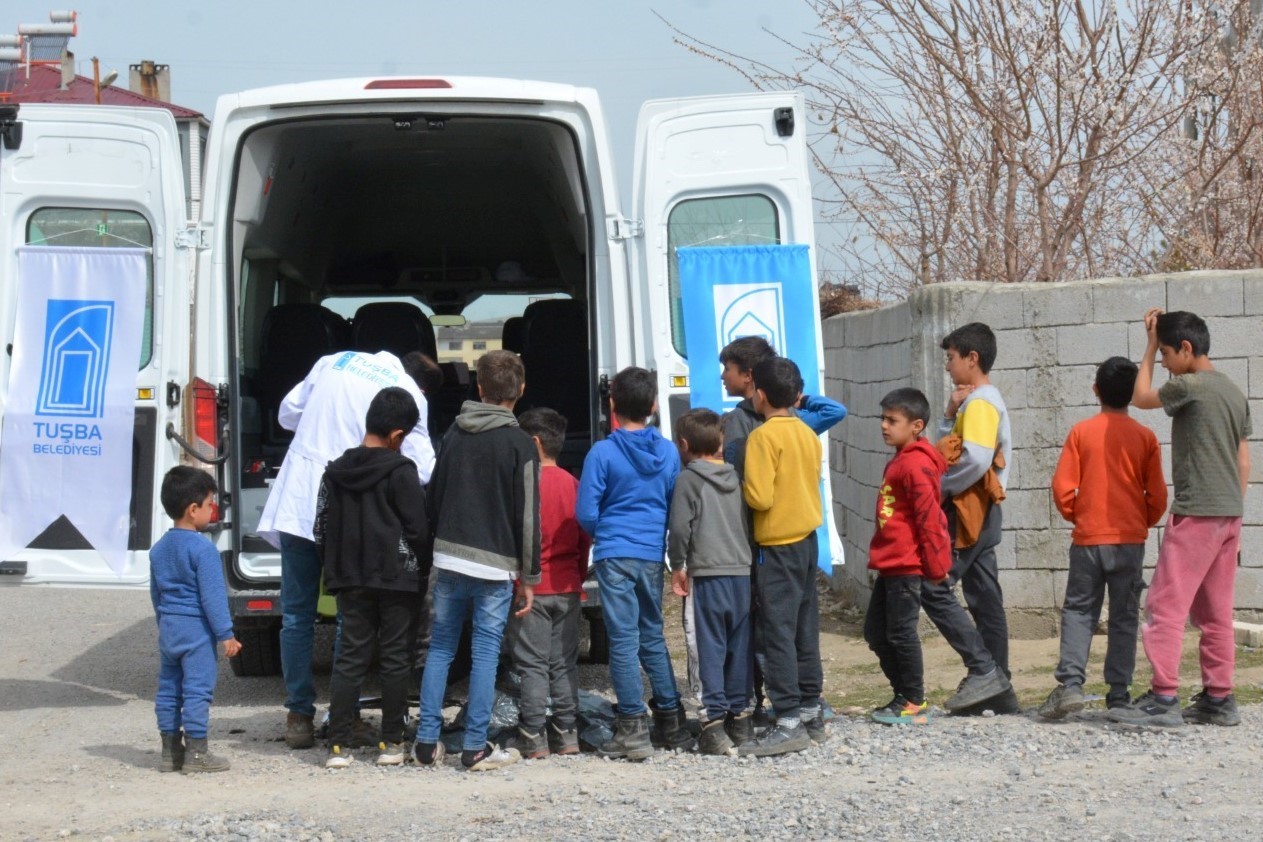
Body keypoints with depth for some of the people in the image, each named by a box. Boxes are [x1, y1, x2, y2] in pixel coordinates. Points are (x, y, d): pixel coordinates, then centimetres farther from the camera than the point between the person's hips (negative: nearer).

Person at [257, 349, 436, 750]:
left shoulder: (335, 360, 10)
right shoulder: (410, 394, -2)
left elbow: (287, 414, 17)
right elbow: (423, 471, -5)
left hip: (296, 502, 3)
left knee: (297, 615, 9)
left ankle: (299, 716, 9)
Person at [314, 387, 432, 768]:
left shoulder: (336, 471, 5)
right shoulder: (402, 472, -10)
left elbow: (322, 528, 9)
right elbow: (418, 529, -10)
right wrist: (421, 569, 3)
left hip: (351, 580, 4)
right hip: (397, 579, -4)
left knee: (349, 658, 5)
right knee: (395, 658, 5)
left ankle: (339, 746, 1)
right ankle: (391, 743, 7)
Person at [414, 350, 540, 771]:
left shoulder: (454, 433, 8)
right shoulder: (519, 444, -7)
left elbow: (433, 497, 13)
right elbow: (527, 516, -7)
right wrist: (529, 577, -1)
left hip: (449, 557, 4)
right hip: (494, 564, -4)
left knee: (440, 648, 10)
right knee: (485, 653, 0)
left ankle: (427, 741, 9)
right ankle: (475, 747, 1)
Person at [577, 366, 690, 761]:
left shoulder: (602, 453, -8)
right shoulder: (669, 453, 3)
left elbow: (586, 513, -7)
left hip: (615, 555, -4)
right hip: (653, 555, 4)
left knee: (623, 640, -1)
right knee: (653, 636, 15)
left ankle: (633, 729, -2)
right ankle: (671, 723, 19)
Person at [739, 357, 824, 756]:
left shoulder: (764, 436, -15)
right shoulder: (808, 434, 9)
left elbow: (759, 496, -21)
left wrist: (742, 485, -3)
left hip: (777, 546, -8)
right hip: (808, 539, 8)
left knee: (778, 633, -6)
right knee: (805, 630, 13)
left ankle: (789, 723, -9)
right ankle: (811, 714, 18)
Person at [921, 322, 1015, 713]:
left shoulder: (980, 402, -13)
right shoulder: (976, 401, 19)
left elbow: (976, 459, -27)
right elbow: (947, 447, 18)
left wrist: (941, 487, -15)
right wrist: (951, 413, 4)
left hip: (968, 511, -10)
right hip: (981, 514, 10)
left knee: (934, 589, -12)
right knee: (985, 598, 9)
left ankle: (983, 670, -13)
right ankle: (999, 689, 10)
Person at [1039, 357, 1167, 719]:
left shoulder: (1081, 432, -3)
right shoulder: (1145, 437, -2)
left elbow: (1062, 488, -6)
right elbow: (1157, 496, -1)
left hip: (1088, 539, 0)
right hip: (1130, 540, 0)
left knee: (1078, 611, 7)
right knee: (1124, 617, 7)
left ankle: (1070, 683, -9)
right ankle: (1119, 694, 6)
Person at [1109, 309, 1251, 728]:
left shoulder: (1191, 386, -12)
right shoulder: (1234, 392, 14)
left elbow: (1141, 397, 4)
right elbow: (1244, 463, 16)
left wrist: (1150, 347, 10)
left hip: (1196, 513, -9)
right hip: (1229, 513, 9)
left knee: (1166, 604, -7)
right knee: (1215, 612, 11)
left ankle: (1163, 697, -11)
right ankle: (1218, 699, 12)